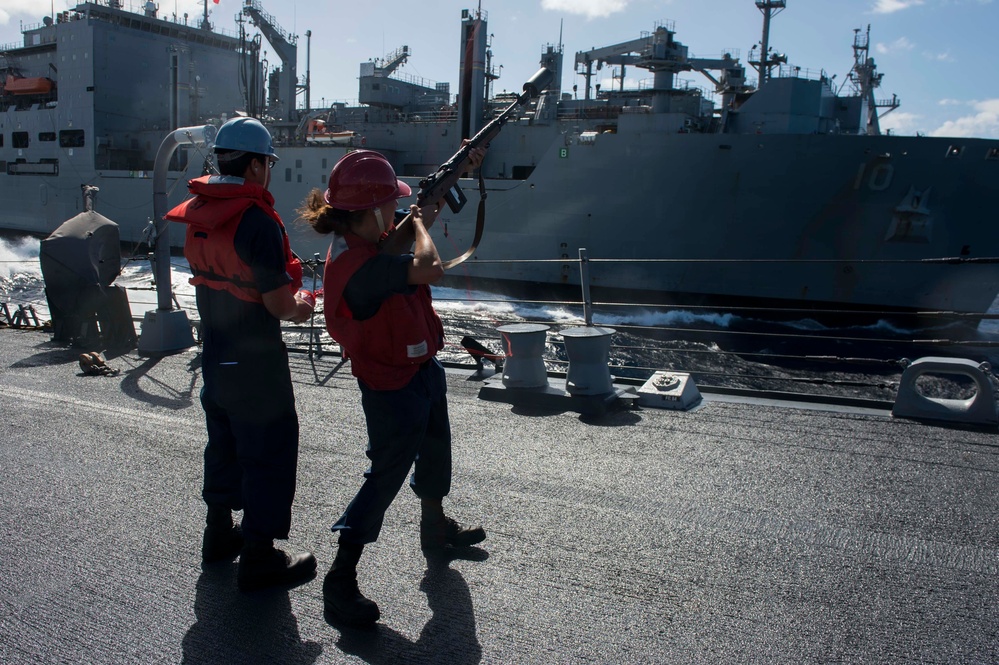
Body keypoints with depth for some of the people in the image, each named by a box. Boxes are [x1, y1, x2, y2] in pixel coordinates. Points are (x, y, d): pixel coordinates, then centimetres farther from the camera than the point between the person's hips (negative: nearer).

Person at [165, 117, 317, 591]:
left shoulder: (197, 214, 4)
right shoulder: (256, 219, -23)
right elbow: (279, 305, -22)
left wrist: (286, 299, 13)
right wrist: (301, 304, 0)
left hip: (214, 353, 9)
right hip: (255, 361, -9)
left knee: (225, 442, 22)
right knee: (270, 451, 3)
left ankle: (220, 533, 38)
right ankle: (259, 556, 12)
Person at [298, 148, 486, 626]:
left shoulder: (371, 242, -2)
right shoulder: (357, 263, -31)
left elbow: (423, 212, 18)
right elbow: (428, 268, -40)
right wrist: (420, 221, -20)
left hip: (423, 371, 10)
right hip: (392, 389, -10)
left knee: (435, 452, 27)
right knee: (385, 477, -4)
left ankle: (436, 528, 51)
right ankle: (339, 582, 8)